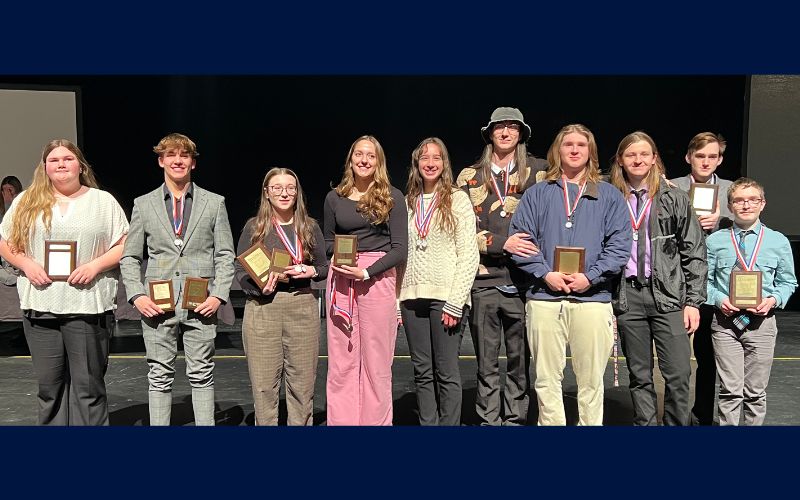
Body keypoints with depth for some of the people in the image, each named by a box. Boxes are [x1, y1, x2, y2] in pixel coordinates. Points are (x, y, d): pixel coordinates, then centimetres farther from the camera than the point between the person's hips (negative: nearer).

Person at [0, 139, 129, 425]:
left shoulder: (103, 201, 6)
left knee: (88, 384, 3)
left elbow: (125, 245, 2)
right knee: (49, 383, 10)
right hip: (39, 306, 3)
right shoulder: (26, 202, 11)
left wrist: (95, 265, -12)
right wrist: (26, 264, -5)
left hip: (87, 307, -2)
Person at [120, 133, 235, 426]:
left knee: (202, 374, 6)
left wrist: (218, 294, -6)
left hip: (201, 303, 0)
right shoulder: (143, 204, 9)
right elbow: (129, 257, 10)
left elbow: (225, 254, 5)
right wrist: (137, 296, -4)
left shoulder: (214, 203, 7)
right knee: (160, 376, 7)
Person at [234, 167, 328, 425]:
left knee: (302, 382, 5)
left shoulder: (310, 227, 10)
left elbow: (325, 266, 15)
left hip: (302, 307, 1)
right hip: (262, 309, -1)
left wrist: (311, 271, -7)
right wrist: (260, 287, -13)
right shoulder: (254, 226, 5)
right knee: (264, 382, 2)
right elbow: (239, 269, 5)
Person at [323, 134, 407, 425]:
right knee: (341, 361, 3)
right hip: (340, 279, 3)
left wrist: (366, 272, -12)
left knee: (376, 362, 0)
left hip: (378, 277, -2)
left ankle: (376, 421, 8)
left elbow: (400, 248, -1)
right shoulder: (334, 198, 13)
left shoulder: (392, 197, 4)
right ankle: (340, 421, 11)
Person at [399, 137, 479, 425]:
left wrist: (455, 302, -12)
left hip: (445, 296, -4)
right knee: (422, 372, 8)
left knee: (446, 372, -1)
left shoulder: (457, 199, 2)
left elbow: (468, 254, -4)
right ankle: (428, 424, 18)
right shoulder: (408, 203, 14)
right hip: (412, 297, 4)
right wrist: (395, 300, 5)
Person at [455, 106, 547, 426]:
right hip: (483, 282, 1)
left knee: (520, 360, 6)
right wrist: (502, 243, -11)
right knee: (487, 364, 8)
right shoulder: (469, 177, 10)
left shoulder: (538, 171, 9)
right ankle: (489, 421, 19)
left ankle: (515, 420, 18)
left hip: (523, 281, 0)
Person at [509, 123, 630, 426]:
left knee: (590, 380, 4)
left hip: (592, 298, 0)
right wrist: (545, 274, -9)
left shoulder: (609, 195, 12)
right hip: (544, 298, 1)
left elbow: (619, 245, 2)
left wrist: (590, 277, -11)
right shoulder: (537, 194, 13)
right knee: (546, 378, 5)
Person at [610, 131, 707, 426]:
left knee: (679, 375, -5)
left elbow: (694, 253, 4)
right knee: (639, 376, 8)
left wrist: (693, 301, -2)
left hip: (669, 296, -1)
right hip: (627, 297, 1)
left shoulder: (675, 200, 5)